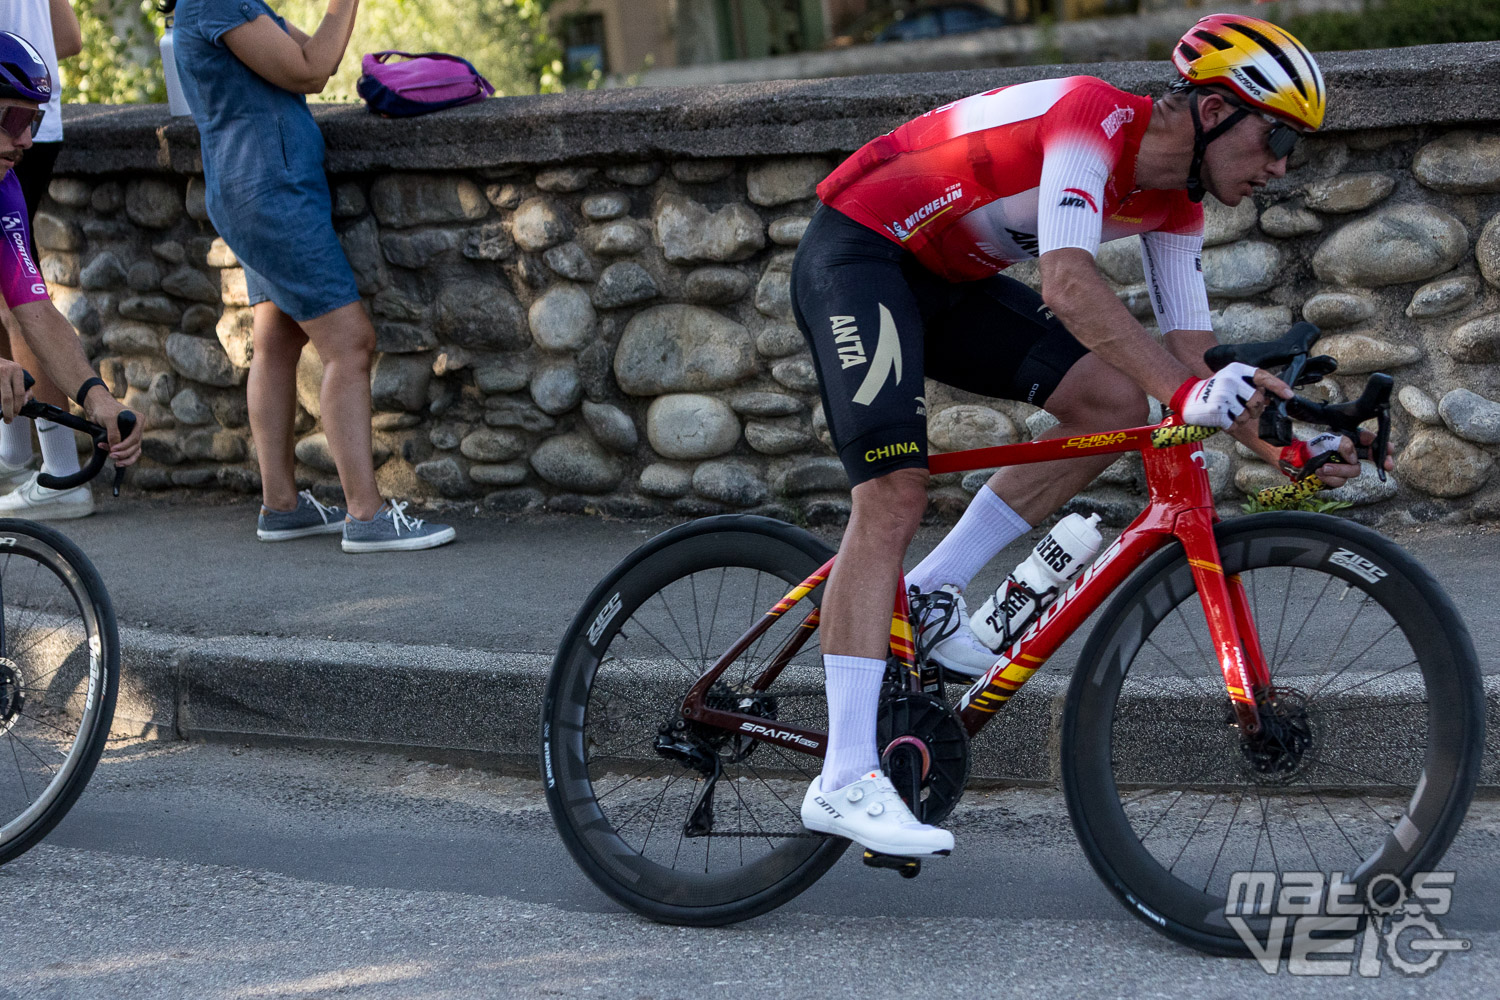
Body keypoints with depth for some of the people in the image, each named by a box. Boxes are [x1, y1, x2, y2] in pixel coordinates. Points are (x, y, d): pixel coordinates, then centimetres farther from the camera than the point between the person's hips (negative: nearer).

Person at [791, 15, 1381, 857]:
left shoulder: (1174, 206, 0)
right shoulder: (1095, 117, -26)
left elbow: (1193, 359, 1)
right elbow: (1069, 282, -40)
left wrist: (1288, 448, -14)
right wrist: (1185, 390, -50)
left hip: (949, 278, 9)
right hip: (857, 252, -9)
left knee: (1116, 399, -6)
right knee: (896, 492, -20)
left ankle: (932, 594, 3)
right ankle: (845, 782, -21)